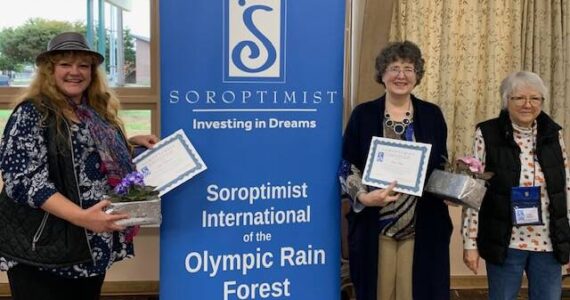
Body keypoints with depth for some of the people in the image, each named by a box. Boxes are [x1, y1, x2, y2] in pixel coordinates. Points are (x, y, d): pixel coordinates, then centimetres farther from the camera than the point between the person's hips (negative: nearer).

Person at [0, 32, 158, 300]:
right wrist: (80, 217, -31)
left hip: (92, 249, 7)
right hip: (44, 251, -7)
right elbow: (23, 180, -21)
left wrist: (131, 142, 9)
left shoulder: (98, 112, 10)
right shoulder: (32, 113, -12)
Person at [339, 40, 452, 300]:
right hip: (373, 225, -1)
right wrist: (363, 196, -17)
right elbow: (346, 167, 1)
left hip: (422, 227, 1)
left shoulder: (431, 115, 6)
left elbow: (442, 166, 12)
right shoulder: (363, 114, 2)